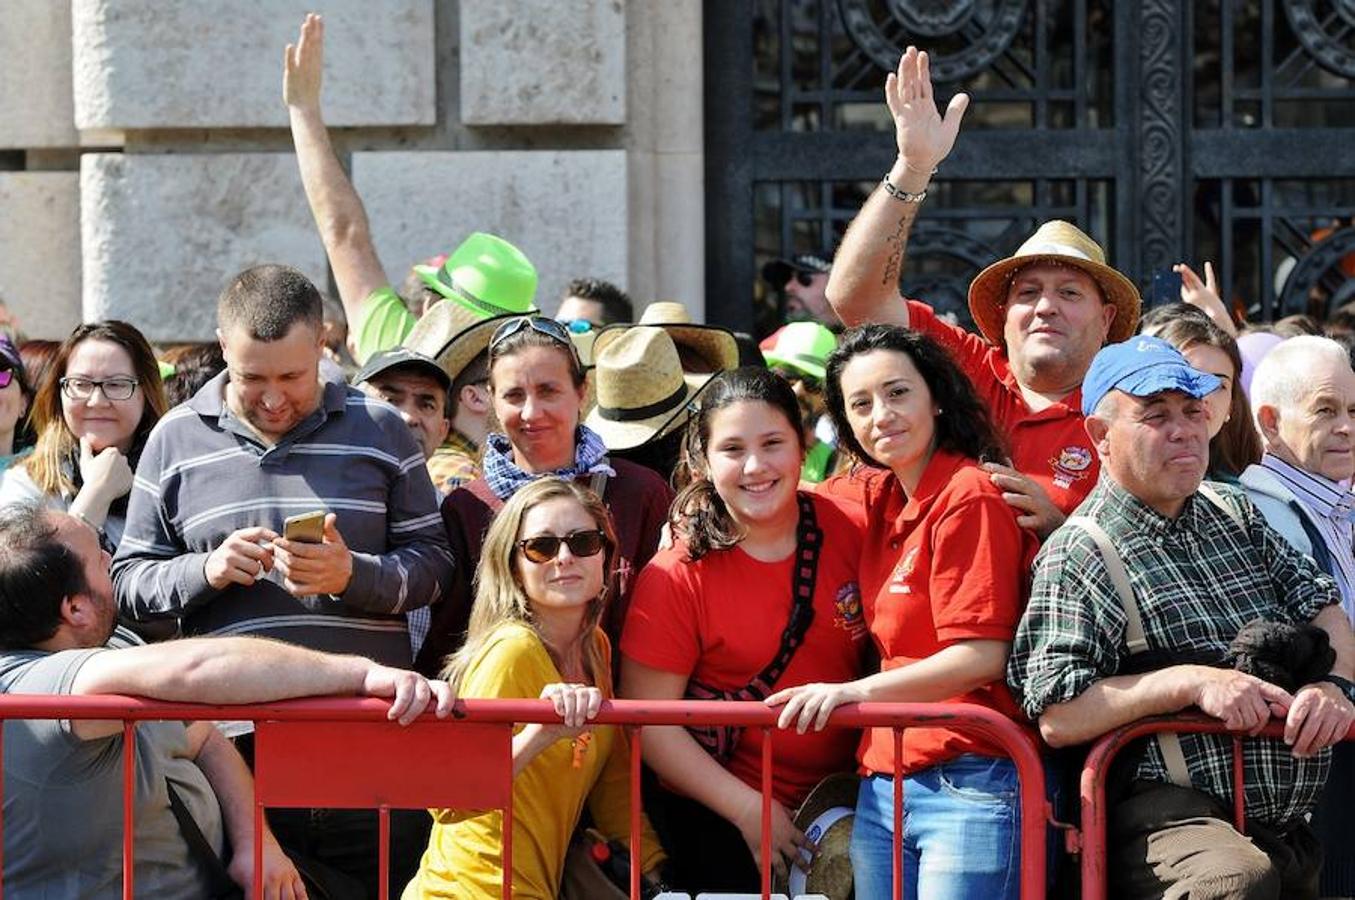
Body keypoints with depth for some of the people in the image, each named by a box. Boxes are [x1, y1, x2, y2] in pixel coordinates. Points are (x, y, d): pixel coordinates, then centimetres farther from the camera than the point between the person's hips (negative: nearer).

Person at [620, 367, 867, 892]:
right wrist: (749, 809, -17)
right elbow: (649, 718, -13)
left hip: (840, 798, 3)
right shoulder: (678, 576, -14)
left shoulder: (847, 531, -6)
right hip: (719, 823, -3)